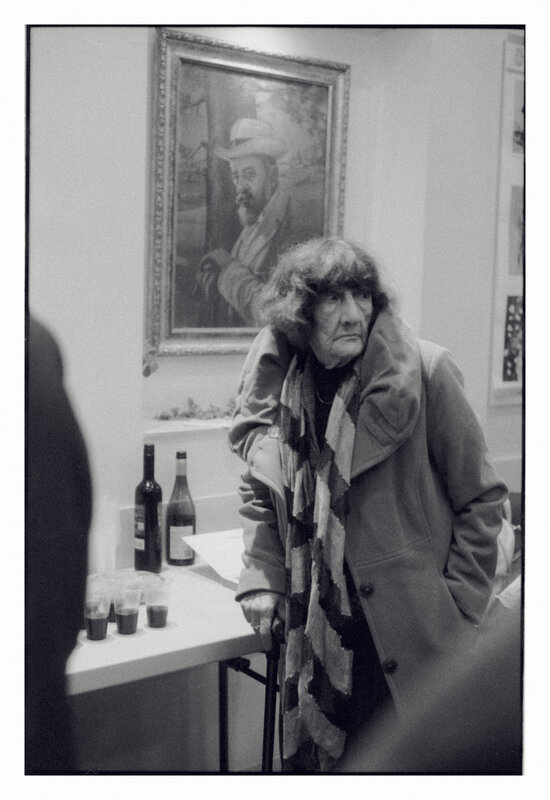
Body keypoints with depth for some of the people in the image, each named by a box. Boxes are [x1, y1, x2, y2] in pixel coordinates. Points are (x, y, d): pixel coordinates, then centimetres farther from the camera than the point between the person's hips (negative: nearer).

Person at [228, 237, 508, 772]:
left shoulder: (423, 372, -13)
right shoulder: (272, 385, -1)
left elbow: (481, 498, -5)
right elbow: (258, 493, 15)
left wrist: (456, 611, -8)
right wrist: (262, 579, 4)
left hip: (412, 638, -3)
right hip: (318, 634, 4)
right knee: (316, 759, 15)